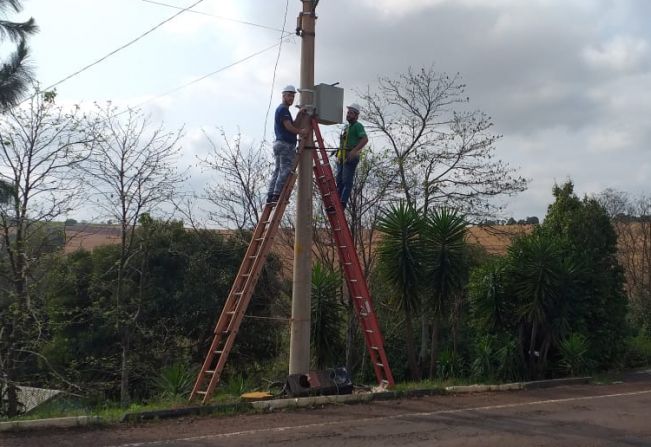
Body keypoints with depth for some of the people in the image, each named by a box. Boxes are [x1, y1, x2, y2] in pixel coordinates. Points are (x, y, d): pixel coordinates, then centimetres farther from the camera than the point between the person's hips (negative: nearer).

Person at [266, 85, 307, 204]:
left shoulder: (280, 109, 25)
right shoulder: (283, 109, -8)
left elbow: (293, 125, 18)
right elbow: (288, 127, -15)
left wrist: (299, 115, 6)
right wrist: (301, 132, -1)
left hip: (279, 144, 10)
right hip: (285, 145, -10)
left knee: (278, 170, 7)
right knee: (286, 170, -12)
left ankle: (271, 196, 4)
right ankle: (277, 194, -16)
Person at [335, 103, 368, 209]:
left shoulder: (358, 126, -4)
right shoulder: (346, 127, 23)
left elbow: (365, 139, -20)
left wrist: (354, 150, -29)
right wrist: (338, 156, 23)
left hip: (350, 157, -9)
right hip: (341, 157, 9)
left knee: (347, 181, -12)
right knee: (339, 180, 6)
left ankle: (343, 202, -15)